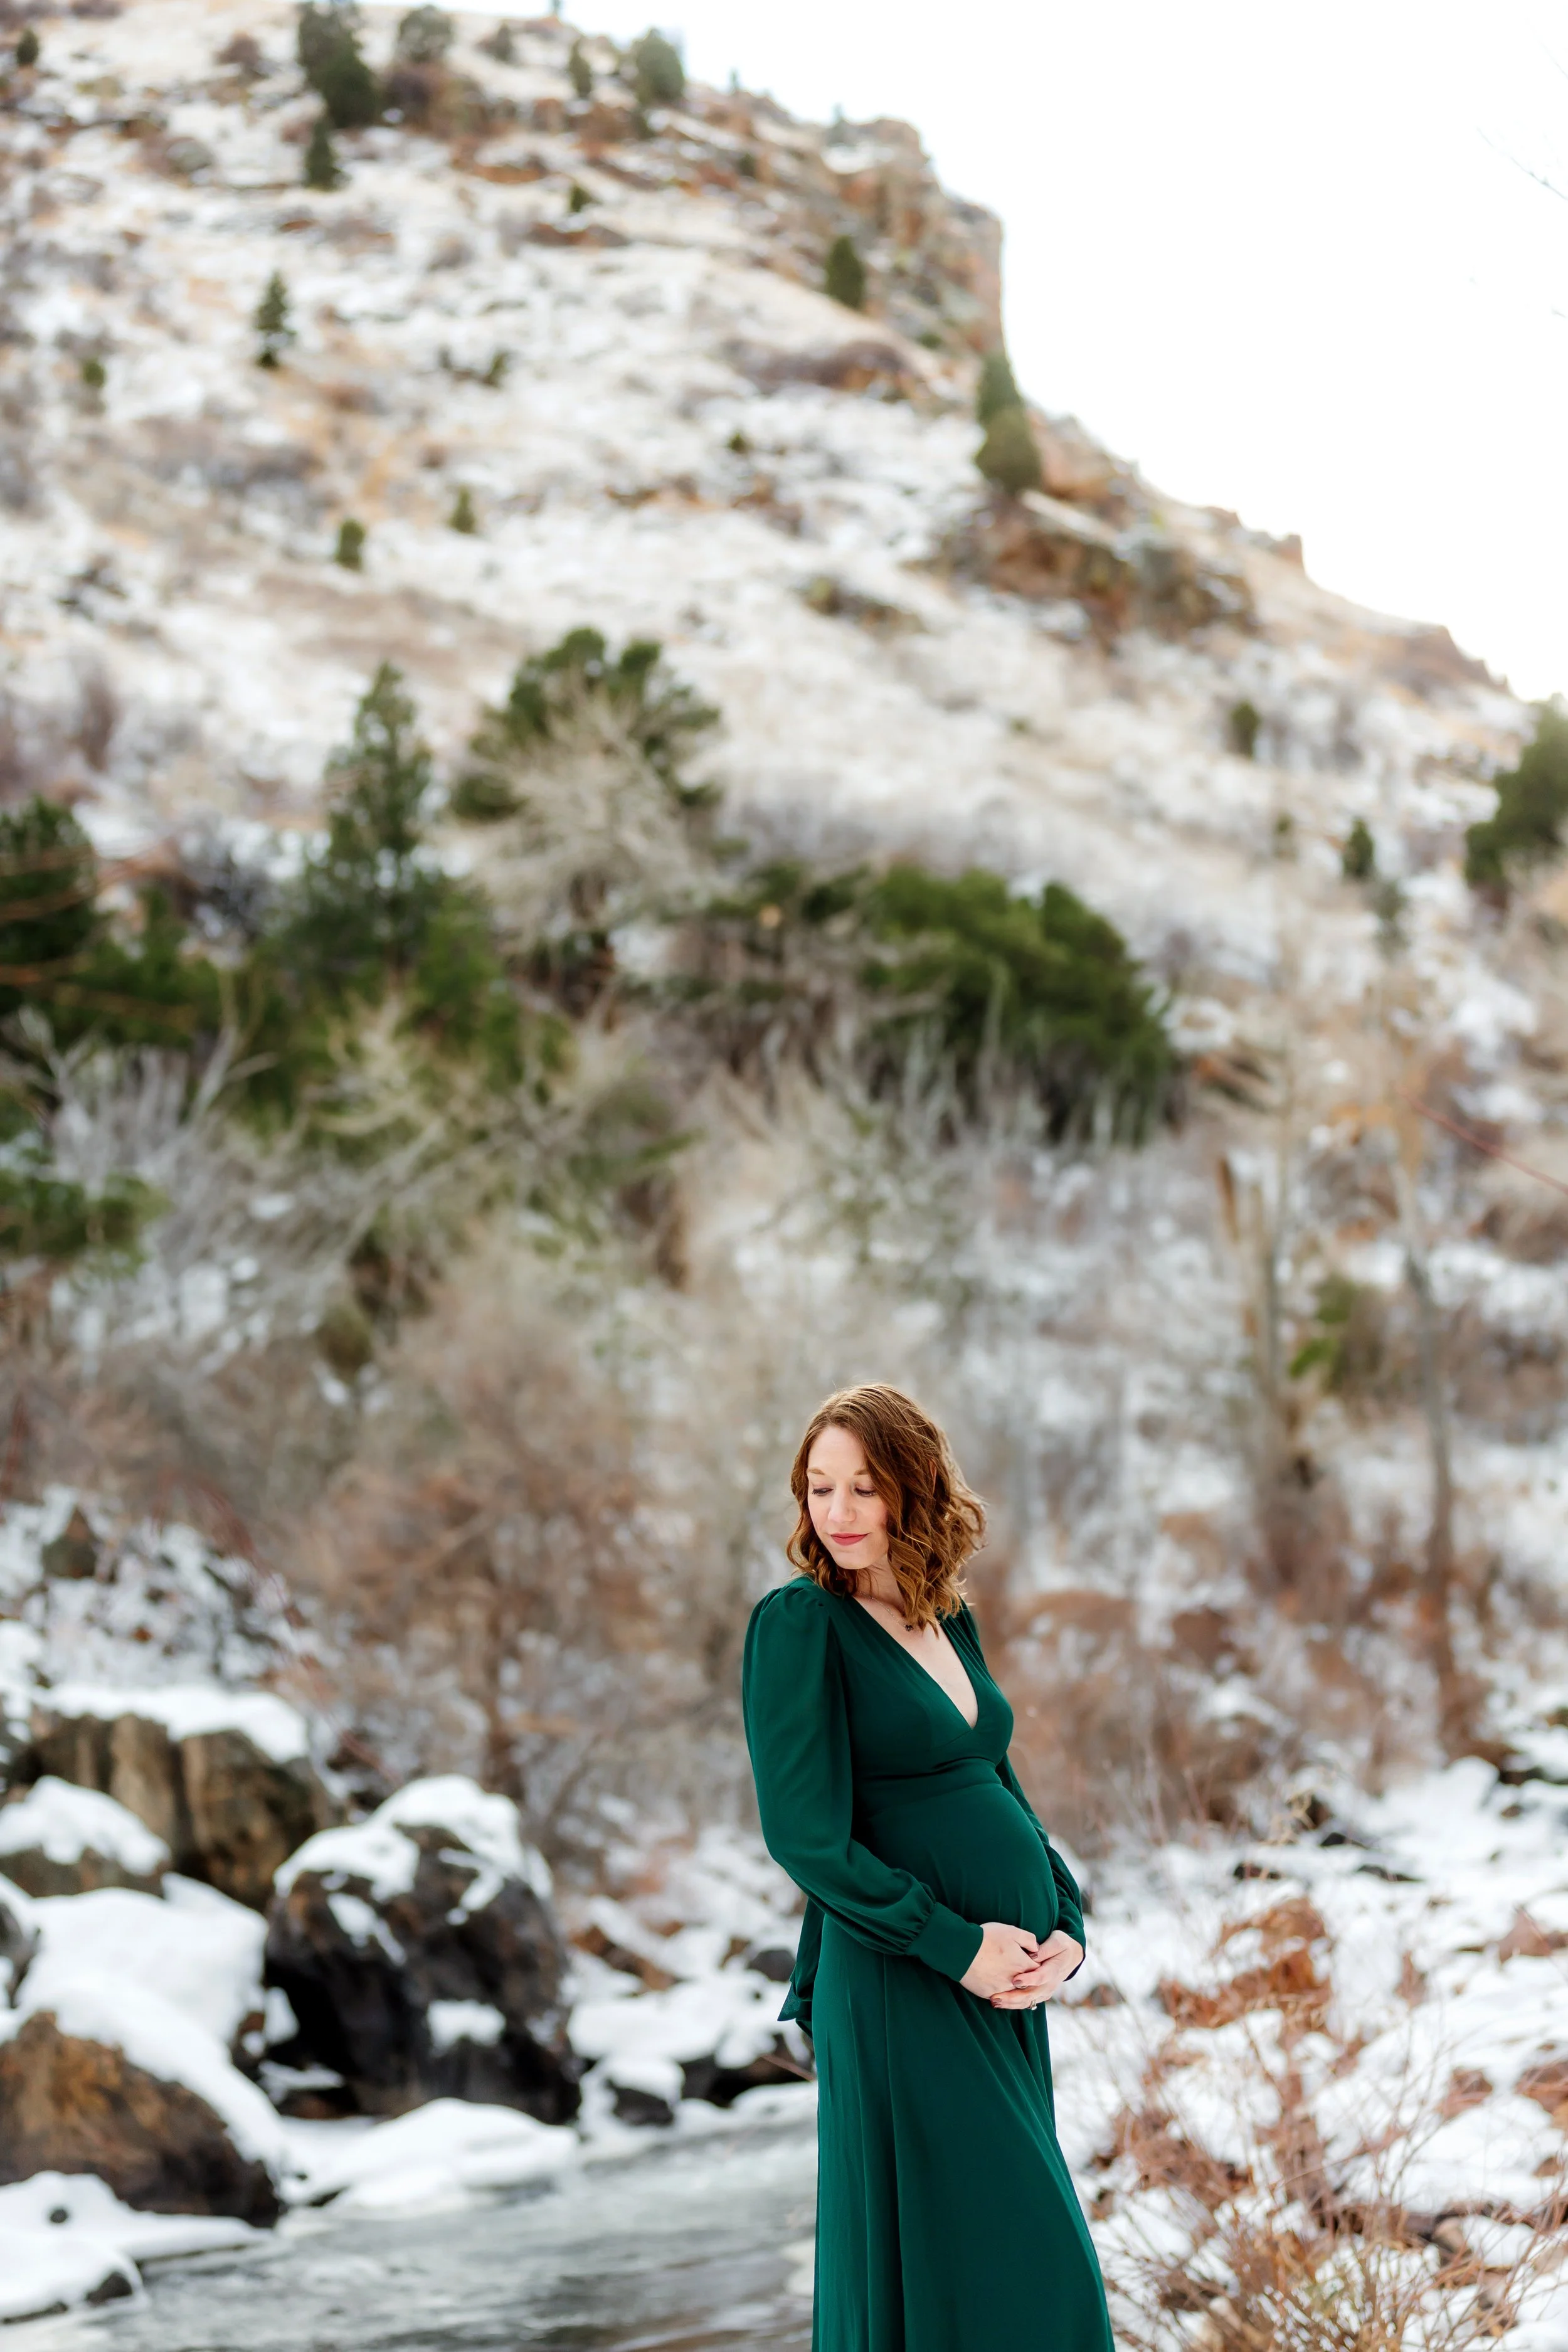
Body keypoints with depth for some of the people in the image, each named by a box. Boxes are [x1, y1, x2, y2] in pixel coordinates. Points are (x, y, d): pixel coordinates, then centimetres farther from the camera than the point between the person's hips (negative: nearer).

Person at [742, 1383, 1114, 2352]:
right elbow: (807, 1837, -15)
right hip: (903, 1991, -7)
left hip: (1006, 1988, 8)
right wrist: (958, 1947, -16)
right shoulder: (799, 1623, -10)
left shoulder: (949, 1619, 12)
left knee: (1029, 2258, 11)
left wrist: (1067, 1926, 0)